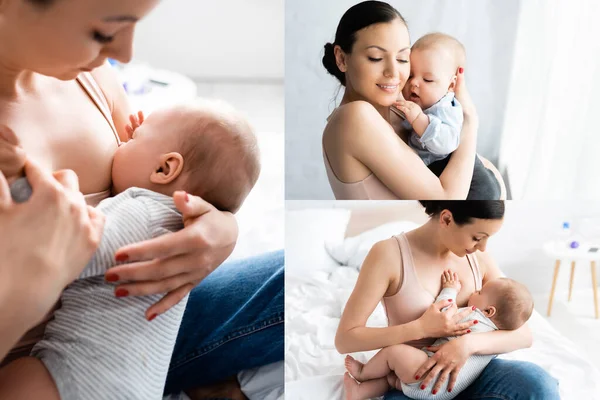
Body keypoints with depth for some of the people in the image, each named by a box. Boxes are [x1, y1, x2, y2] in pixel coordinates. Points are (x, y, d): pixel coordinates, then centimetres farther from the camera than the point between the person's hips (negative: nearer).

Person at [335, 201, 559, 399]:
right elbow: (344, 339, -15)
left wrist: (470, 343, -24)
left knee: (537, 382, -26)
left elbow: (524, 334, -4)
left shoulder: (478, 259, 0)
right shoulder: (389, 253, -15)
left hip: (466, 371, 6)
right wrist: (421, 328, -24)